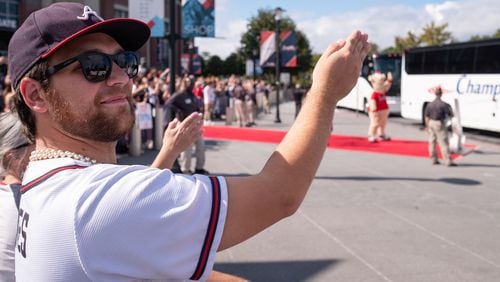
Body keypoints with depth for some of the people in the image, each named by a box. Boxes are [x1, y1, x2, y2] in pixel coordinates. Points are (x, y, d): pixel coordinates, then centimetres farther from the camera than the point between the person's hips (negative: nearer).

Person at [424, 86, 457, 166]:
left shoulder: (429, 104, 3)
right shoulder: (444, 104, -13)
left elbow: (427, 117, 6)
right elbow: (451, 115, -8)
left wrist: (427, 126, 15)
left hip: (431, 123, 6)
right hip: (440, 124, -6)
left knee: (432, 142, 13)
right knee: (444, 143, -5)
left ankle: (434, 160, 19)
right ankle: (448, 161, -6)